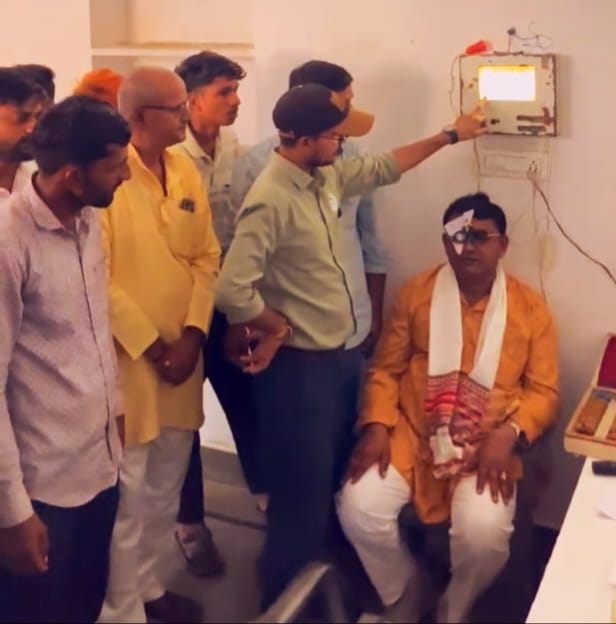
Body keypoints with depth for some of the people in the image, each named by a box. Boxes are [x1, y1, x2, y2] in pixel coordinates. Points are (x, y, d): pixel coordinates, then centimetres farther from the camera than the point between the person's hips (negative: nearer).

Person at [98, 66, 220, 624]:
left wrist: (193, 332, -6)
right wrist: (150, 345, -14)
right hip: (126, 358, -7)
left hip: (183, 353, 7)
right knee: (126, 494, 3)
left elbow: (207, 256, 6)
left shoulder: (186, 171, 7)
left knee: (165, 487, 19)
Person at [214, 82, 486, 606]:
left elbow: (383, 168, 22)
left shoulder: (327, 177, 3)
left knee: (332, 485, 23)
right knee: (303, 497, 4)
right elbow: (232, 291, -31)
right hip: (297, 367, -9)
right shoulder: (271, 201, -25)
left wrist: (450, 135, 24)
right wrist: (279, 327, -15)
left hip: (334, 356, 9)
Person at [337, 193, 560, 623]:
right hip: (411, 433, 2)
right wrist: (377, 426, -9)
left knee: (484, 533, -27)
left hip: (486, 445, -1)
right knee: (358, 508, -21)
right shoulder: (416, 293, 5)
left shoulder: (531, 308, 2)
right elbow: (386, 370, 6)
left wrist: (508, 434, -16)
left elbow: (544, 391, 1)